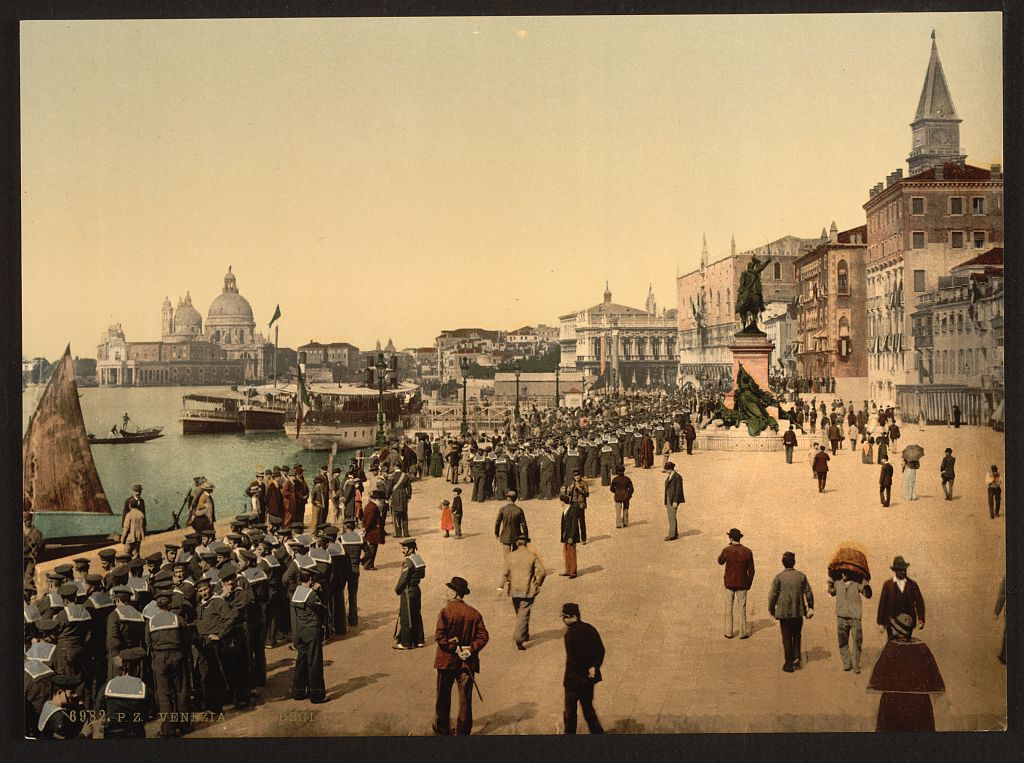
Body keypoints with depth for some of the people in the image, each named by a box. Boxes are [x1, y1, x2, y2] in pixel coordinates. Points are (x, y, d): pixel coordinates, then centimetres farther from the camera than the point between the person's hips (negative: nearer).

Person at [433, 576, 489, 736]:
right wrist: (471, 649, -10)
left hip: (447, 660, -3)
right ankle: (463, 731, 11)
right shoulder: (474, 613, 0)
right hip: (467, 662, 3)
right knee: (465, 697, 9)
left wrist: (454, 648, -12)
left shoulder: (445, 612, -13)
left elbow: (439, 636, -19)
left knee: (443, 696, 13)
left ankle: (442, 729, 21)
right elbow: (483, 636, -5)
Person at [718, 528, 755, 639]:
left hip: (729, 583, 0)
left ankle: (729, 632, 16)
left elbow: (720, 561, 8)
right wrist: (749, 583, 9)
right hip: (742, 584, 0)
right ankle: (743, 632, 17)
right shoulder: (747, 552, -10)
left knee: (729, 608, 11)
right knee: (742, 608, 11)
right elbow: (751, 570, -5)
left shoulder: (727, 550, -13)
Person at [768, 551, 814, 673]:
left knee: (787, 638, 6)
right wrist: (810, 608, 12)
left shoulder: (779, 577, -10)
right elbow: (809, 593, 2)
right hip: (798, 612, 2)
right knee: (796, 635, 22)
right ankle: (796, 657, 9)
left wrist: (771, 609, 5)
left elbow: (773, 595, -8)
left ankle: (789, 664, 8)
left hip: (784, 612, -2)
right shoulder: (801, 576, -1)